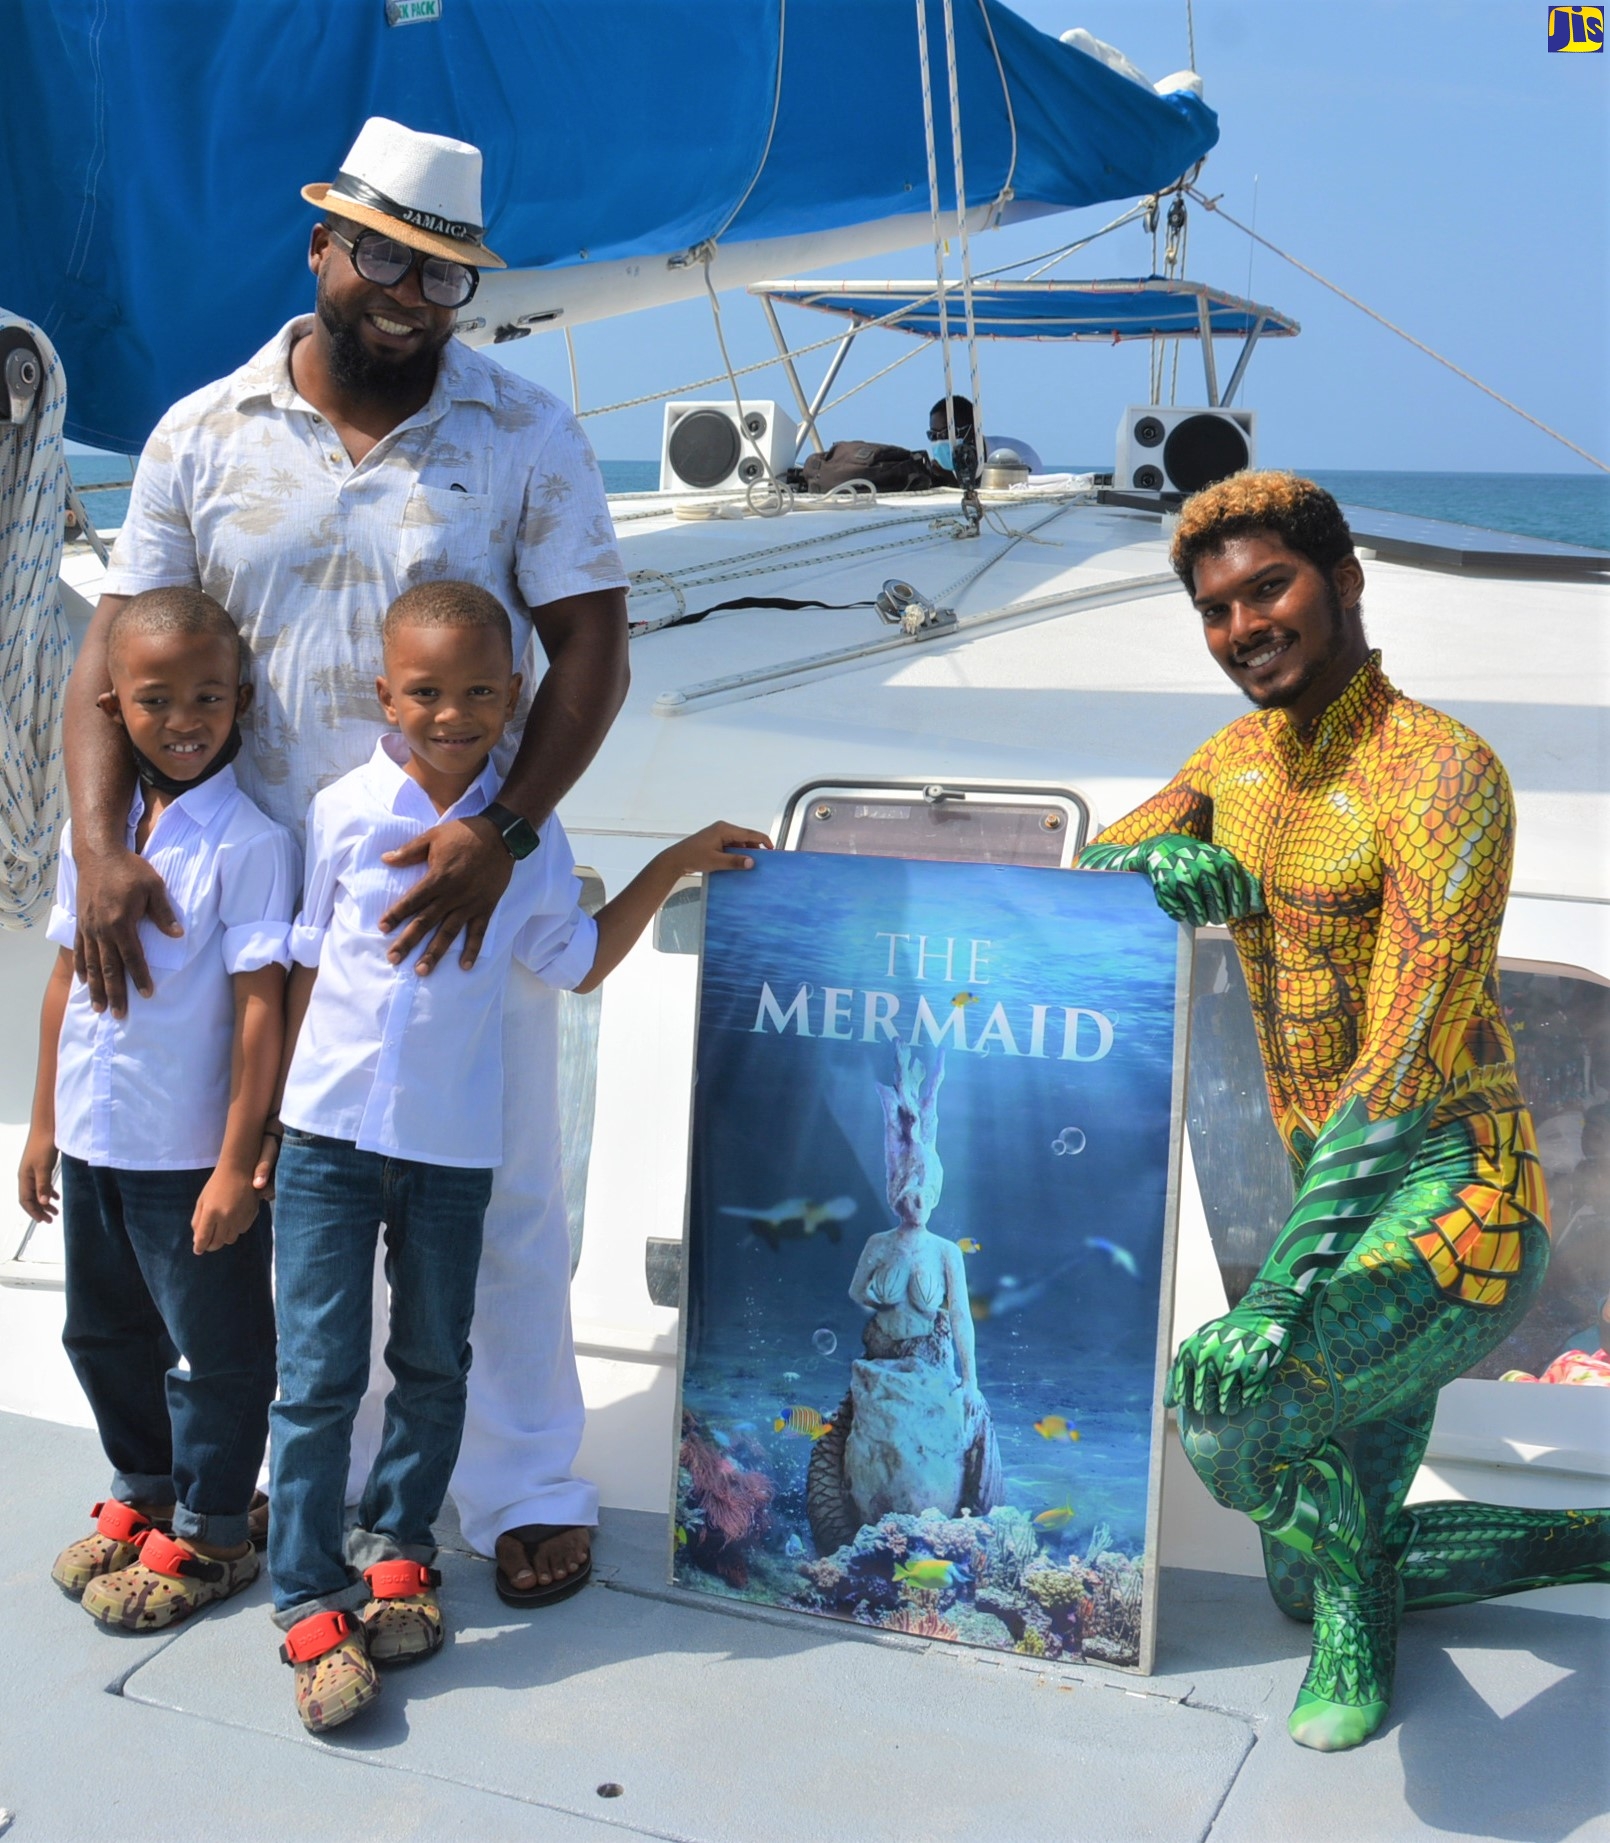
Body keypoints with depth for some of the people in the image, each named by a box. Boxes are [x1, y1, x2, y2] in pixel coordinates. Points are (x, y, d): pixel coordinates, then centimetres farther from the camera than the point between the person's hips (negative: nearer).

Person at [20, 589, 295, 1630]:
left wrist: (238, 1165, -18)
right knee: (104, 1335, 21)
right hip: (94, 1143, 7)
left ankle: (209, 1534, 25)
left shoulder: (249, 842, -16)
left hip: (192, 1155, -7)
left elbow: (260, 1006, -17)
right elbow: (67, 979, 11)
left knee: (215, 1350, 8)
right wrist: (45, 1124, 12)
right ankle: (142, 1494, 41)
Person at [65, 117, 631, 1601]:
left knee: (501, 1197, 8)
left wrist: (500, 834, -21)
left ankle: (527, 1486, 26)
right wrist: (101, 846, -15)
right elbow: (119, 650, 0)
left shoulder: (525, 437, -2)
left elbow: (592, 650, -8)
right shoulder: (204, 438, 2)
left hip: (462, 881, -1)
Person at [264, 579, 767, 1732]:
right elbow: (302, 968, 2)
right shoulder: (345, 813, -5)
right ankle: (310, 1603, 10)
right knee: (320, 1374, 0)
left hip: (454, 1146, 2)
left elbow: (578, 963, 14)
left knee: (434, 1363, 14)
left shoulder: (527, 833, 0)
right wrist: (271, 1118, 2)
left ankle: (394, 1546, 34)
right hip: (329, 1133, -2)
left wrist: (671, 868, 10)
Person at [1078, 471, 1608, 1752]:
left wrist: (1283, 1296, -36)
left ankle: (1355, 1605, -1)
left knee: (1230, 1407, -34)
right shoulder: (1240, 760, 11)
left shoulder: (1439, 773, -17)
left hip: (1455, 1209, -9)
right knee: (1313, 1583, 17)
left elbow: (1407, 1065, -27)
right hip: (1355, 1216, 9)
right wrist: (1160, 863, -19)